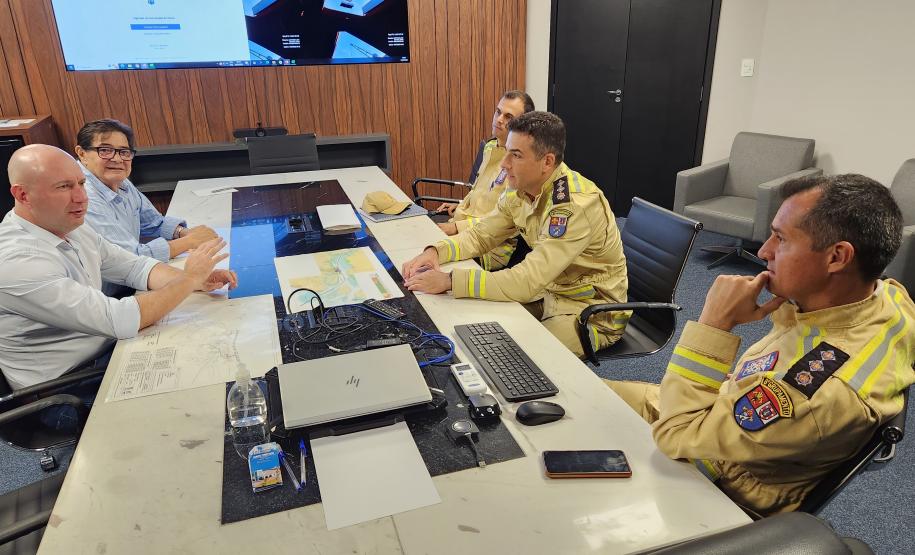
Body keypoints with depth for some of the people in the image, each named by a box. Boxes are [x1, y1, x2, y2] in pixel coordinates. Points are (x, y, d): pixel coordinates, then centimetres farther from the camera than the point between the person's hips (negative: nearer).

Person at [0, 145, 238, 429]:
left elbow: (136, 267, 3)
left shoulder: (72, 228, -1)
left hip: (107, 349, 7)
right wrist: (189, 280, -23)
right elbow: (120, 320, -32)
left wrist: (197, 280, -14)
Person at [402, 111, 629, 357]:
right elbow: (480, 234, 5)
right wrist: (436, 252, -14)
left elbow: (527, 282, -35)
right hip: (548, 291, 7)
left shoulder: (574, 204, -31)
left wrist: (449, 281, -33)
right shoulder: (520, 189, -5)